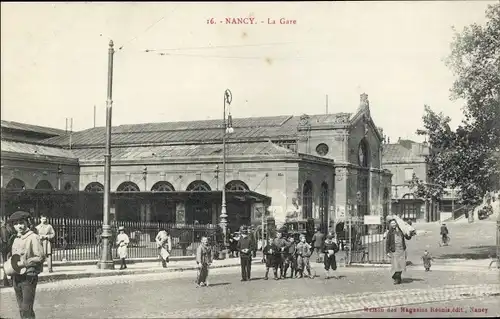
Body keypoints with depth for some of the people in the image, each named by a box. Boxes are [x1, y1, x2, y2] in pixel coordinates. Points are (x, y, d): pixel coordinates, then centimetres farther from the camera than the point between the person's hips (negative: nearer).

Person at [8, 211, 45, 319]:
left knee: (27, 309, -10)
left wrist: (22, 263, -18)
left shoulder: (33, 237, -10)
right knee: (21, 309, 13)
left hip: (28, 277, -8)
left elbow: (40, 257, -16)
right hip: (16, 277, 8)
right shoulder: (16, 239, 14)